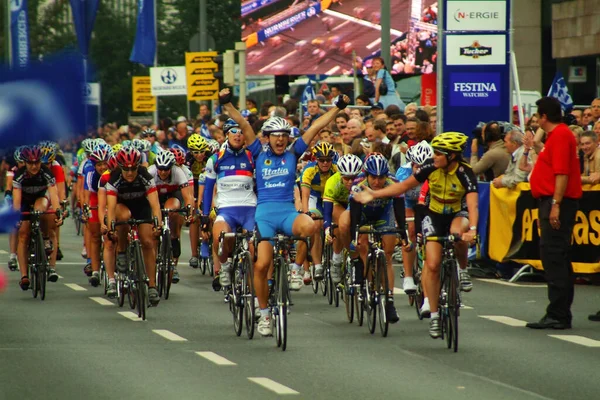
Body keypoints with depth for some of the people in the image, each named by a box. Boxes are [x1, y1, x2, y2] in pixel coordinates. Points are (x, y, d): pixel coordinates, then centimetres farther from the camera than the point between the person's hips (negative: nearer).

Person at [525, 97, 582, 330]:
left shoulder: (560, 135, -14)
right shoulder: (557, 135, 18)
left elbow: (562, 172, -22)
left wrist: (556, 205, -25)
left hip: (558, 201, -11)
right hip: (553, 202, 11)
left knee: (553, 257, -12)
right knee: (558, 259, 12)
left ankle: (558, 315, -14)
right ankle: (561, 315, 16)